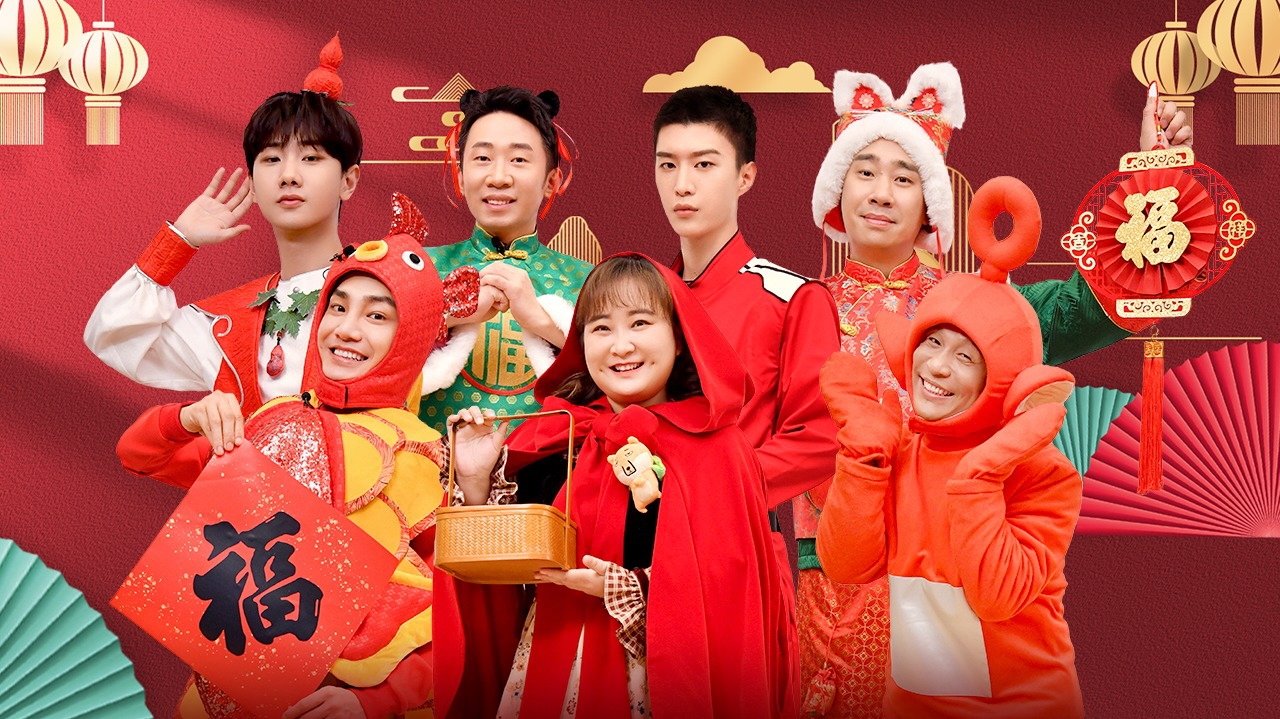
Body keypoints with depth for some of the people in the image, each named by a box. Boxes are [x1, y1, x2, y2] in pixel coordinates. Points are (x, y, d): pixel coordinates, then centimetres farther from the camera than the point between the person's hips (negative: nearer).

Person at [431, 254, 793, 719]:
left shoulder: (713, 449, -9)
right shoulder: (553, 437, 2)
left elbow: (728, 588, -14)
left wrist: (624, 589, -21)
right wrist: (476, 483, -9)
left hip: (660, 672, -3)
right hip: (549, 660, 3)